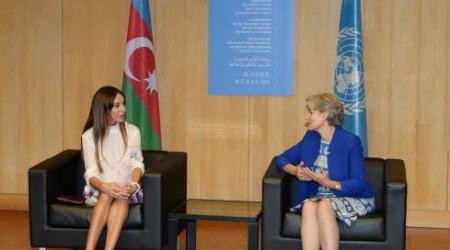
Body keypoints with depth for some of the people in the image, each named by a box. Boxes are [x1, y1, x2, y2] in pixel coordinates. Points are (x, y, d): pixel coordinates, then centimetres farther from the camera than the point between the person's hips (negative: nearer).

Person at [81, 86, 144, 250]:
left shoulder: (132, 131, 5)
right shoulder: (89, 136, 0)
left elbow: (137, 163, -4)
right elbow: (91, 173, -9)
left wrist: (133, 184, -26)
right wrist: (105, 186, -32)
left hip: (127, 189, 1)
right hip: (98, 190, 0)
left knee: (121, 195, -35)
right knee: (108, 194, -35)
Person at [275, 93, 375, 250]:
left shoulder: (351, 141, -8)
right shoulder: (310, 138, 10)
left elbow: (359, 184, -11)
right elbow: (281, 159, 17)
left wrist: (329, 184, -24)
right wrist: (295, 171, -5)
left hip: (352, 198, -4)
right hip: (319, 197, 4)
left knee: (324, 206, -36)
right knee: (309, 206, -32)